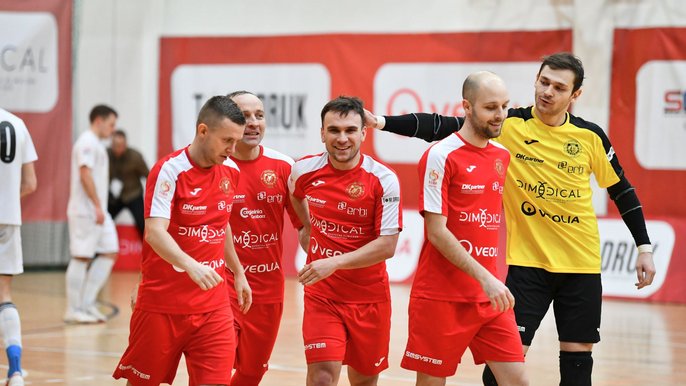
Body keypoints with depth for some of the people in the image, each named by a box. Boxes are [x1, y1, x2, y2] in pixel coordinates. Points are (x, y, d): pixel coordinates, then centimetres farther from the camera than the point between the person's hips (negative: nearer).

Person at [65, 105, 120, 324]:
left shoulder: (96, 144, 20)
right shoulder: (87, 142, -11)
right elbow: (85, 174, -20)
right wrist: (98, 207, -22)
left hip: (97, 211, 10)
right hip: (85, 211, -10)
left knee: (109, 253, 5)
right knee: (81, 258, -6)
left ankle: (87, 303, 7)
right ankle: (73, 310, -1)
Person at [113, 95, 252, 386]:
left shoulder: (230, 171, 6)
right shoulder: (170, 170, -15)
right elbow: (155, 232, -27)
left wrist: (238, 272, 25)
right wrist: (191, 265, -42)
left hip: (213, 305, 5)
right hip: (162, 304, -4)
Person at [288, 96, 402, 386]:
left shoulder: (383, 180, -13)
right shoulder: (304, 171, -4)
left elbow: (387, 245, -17)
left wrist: (335, 262, -25)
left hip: (369, 297, -1)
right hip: (321, 295, 1)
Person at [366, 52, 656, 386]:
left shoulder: (591, 136, -1)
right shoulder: (507, 126, -7)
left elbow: (622, 190, 12)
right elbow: (442, 127, -12)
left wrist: (644, 248, 10)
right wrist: (382, 122, -21)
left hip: (581, 264, 2)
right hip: (527, 261, -2)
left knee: (577, 355, 6)